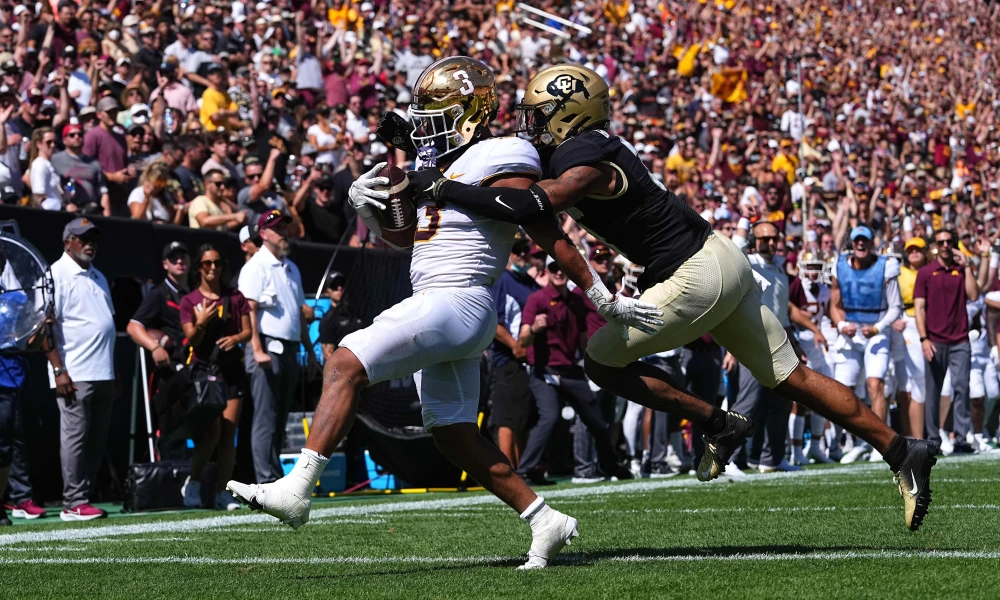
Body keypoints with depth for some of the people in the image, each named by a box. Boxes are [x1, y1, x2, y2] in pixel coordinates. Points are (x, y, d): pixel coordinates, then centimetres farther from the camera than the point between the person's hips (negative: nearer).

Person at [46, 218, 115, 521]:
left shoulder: (98, 277, 20)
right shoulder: (57, 275, -5)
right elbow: (46, 325, -12)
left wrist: (113, 372, 19)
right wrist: (58, 370, -18)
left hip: (102, 375, 8)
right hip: (74, 375, -8)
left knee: (97, 440, 7)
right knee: (75, 437, -7)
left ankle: (84, 498, 12)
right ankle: (74, 504, -5)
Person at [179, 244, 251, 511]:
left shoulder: (235, 298, 10)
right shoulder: (190, 301, 3)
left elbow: (247, 331, 9)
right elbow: (191, 339, -4)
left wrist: (237, 338, -13)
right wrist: (200, 324, -25)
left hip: (231, 369, 3)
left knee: (228, 432, -2)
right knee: (212, 430, -17)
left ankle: (222, 492, 3)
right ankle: (193, 482, 1)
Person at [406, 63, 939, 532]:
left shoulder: (582, 168, -18)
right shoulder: (586, 149, 10)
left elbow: (522, 208, -33)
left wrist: (440, 187, -27)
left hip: (695, 280, -10)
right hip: (723, 258, 10)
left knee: (603, 360, 4)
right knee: (790, 376, 12)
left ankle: (717, 424, 4)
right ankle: (901, 451, 11)